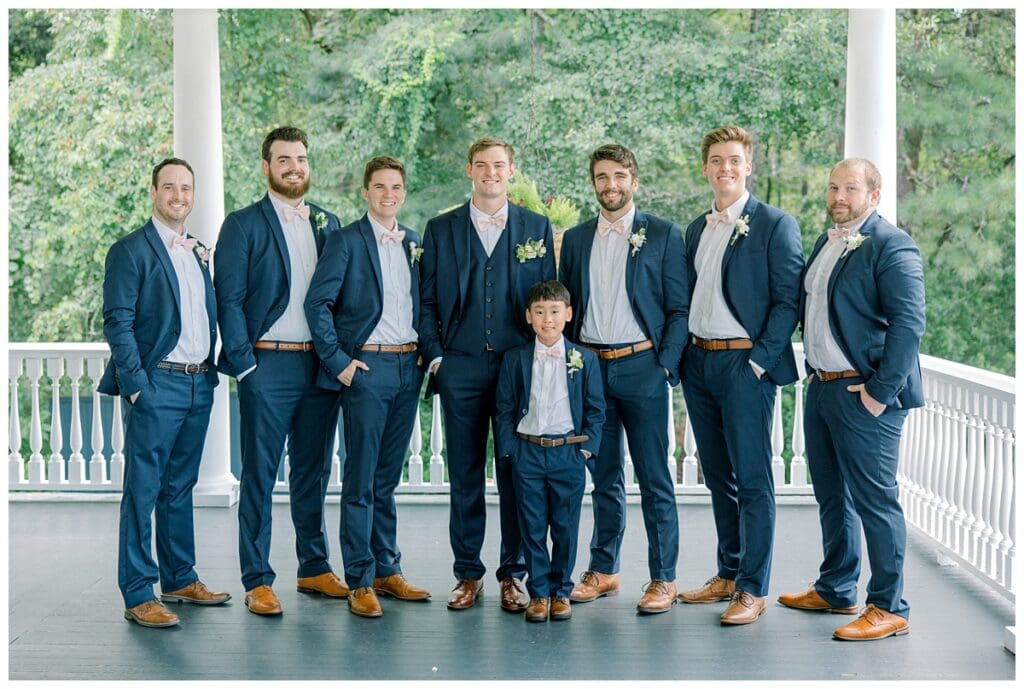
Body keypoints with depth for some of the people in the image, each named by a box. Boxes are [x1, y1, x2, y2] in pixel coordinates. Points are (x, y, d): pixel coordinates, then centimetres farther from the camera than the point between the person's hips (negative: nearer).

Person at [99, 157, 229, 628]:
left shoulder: (200, 253, 16)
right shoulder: (131, 251, -5)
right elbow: (117, 323, -11)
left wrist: (212, 371, 11)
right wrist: (136, 385, -16)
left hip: (200, 385, 7)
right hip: (158, 385, -7)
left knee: (180, 487, 15)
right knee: (143, 490, -3)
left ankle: (180, 579, 25)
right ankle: (138, 596, 2)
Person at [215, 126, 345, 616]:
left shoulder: (327, 223, 14)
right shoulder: (242, 225, -1)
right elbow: (228, 300, -5)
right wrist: (244, 364, -12)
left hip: (321, 366, 5)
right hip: (267, 364, -4)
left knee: (313, 472, 12)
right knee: (259, 474, 1)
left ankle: (315, 568, 24)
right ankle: (257, 581, 8)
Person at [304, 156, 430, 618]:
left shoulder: (414, 243, 13)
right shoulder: (346, 240, -4)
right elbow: (317, 303, -9)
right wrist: (338, 362, -12)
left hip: (408, 367, 5)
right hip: (366, 366, -5)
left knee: (388, 476, 13)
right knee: (361, 479, -2)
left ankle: (387, 570, 21)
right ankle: (360, 581, 4)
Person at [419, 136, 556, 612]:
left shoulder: (537, 228, 8)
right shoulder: (440, 229, 8)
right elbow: (426, 301, 7)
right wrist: (434, 355, -2)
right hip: (460, 368, 0)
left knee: (517, 474, 3)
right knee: (465, 475, 5)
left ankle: (513, 574, 14)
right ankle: (468, 575, 15)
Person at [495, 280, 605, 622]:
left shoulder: (584, 359, 2)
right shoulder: (514, 358, 4)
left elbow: (595, 409, 6)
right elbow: (505, 408, 6)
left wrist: (586, 447, -3)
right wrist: (509, 450, -2)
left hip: (569, 453, 0)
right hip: (528, 452, 1)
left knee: (566, 528, 5)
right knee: (533, 527, 4)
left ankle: (561, 591, 18)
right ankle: (538, 593, 14)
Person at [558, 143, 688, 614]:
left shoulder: (663, 235, 2)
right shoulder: (576, 239, 12)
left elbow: (678, 308, -1)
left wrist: (665, 363, -9)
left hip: (641, 366, -3)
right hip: (589, 368, 4)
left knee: (655, 480, -1)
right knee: (604, 478, 12)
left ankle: (663, 579, 7)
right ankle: (602, 571, 22)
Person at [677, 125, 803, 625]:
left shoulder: (775, 225, -5)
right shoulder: (697, 228, 15)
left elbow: (788, 300, -9)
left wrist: (760, 360, -15)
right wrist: (683, 354, 8)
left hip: (744, 364, -7)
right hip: (698, 362, 7)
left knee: (752, 479, -2)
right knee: (718, 476, 13)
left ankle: (754, 589, 5)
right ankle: (728, 574, 25)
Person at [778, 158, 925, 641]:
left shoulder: (891, 246, -12)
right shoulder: (825, 243, 15)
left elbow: (909, 323, -19)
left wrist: (880, 392, -19)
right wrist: (814, 374, 16)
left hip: (863, 393, -9)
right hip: (821, 386, 9)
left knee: (875, 500, -3)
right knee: (831, 495, 18)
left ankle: (889, 609, 7)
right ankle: (835, 591, 31)